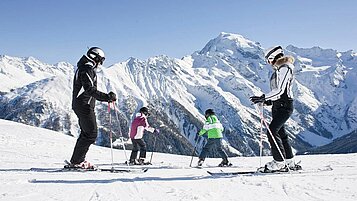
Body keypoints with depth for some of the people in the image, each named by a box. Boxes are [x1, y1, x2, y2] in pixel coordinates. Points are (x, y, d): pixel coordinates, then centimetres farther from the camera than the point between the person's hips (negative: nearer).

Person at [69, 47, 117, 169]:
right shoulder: (87, 69, -13)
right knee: (91, 134, -10)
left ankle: (78, 160, 18)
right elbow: (90, 89, -25)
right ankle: (76, 162, -5)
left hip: (84, 106, 11)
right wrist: (107, 97, -29)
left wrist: (107, 97, 20)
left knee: (87, 133, 14)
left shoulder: (88, 69, 20)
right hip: (84, 105, -11)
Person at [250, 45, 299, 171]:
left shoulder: (284, 68, -13)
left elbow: (280, 90, -23)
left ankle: (279, 162, -5)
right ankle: (289, 161, 22)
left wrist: (263, 98, -27)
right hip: (277, 106, 10)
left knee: (272, 131, -13)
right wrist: (269, 101, 10)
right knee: (280, 133, 12)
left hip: (284, 106, -10)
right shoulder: (278, 69, 17)